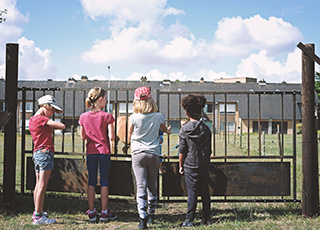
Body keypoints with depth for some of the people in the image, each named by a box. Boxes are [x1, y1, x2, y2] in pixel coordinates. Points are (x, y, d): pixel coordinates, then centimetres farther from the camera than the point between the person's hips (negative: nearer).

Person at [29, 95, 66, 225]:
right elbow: (62, 126, -15)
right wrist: (54, 126, 4)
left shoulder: (32, 119, 16)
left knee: (38, 185, 17)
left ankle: (37, 211, 28)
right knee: (42, 186, -9)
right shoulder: (41, 119, -12)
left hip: (37, 153, 10)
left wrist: (50, 127, 5)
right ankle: (38, 216, -9)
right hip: (45, 152, -10)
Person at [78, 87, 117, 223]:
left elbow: (83, 136, 7)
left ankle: (91, 213, 11)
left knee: (91, 182, 9)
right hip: (104, 151, -3)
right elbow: (111, 137, -13)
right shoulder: (107, 116, -12)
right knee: (104, 182, 6)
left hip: (91, 152, 3)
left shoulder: (83, 117, -1)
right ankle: (104, 213, 10)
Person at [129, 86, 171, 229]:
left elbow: (130, 136, 7)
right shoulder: (159, 116, 0)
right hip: (153, 154, 2)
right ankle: (151, 215, 25)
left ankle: (143, 219, -11)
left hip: (138, 154, -2)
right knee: (152, 186, 15)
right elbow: (165, 130, 21)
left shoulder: (133, 117, -7)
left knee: (141, 186, -3)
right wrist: (168, 131, 45)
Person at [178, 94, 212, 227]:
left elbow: (182, 151, -5)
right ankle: (206, 219, 16)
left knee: (192, 193, -1)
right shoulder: (206, 129, 4)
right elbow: (209, 149, 9)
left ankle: (189, 220, 1)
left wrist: (181, 166, 6)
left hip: (191, 166, -3)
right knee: (205, 192, 10)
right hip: (204, 166, 3)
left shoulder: (184, 129, -7)